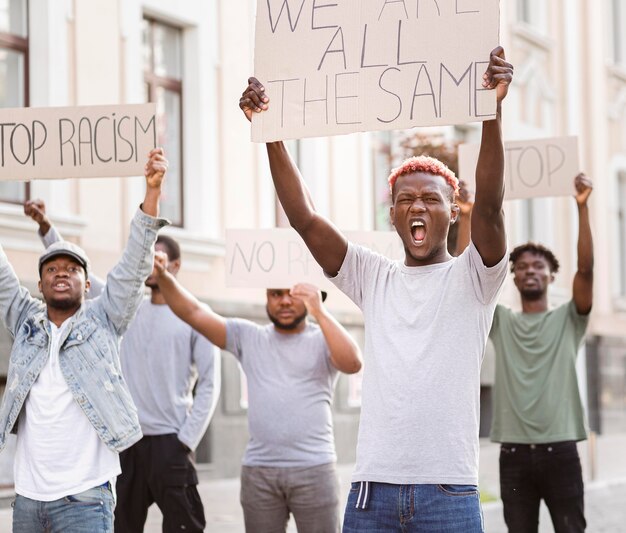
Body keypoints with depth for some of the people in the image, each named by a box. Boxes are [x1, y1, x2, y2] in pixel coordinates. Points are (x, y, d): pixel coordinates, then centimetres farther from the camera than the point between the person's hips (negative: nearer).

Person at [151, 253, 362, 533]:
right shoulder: (247, 336, 10)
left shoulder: (323, 340, 5)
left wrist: (319, 312, -20)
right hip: (258, 471, 2)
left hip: (313, 470, -2)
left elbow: (353, 363, -16)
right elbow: (193, 313, 3)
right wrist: (164, 277, -13)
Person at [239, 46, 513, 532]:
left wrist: (492, 111, -26)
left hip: (450, 493, -3)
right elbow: (305, 219, 5)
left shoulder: (472, 278, 5)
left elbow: (489, 205, -12)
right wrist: (271, 134, -5)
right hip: (372, 490, 3)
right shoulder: (374, 278, 14)